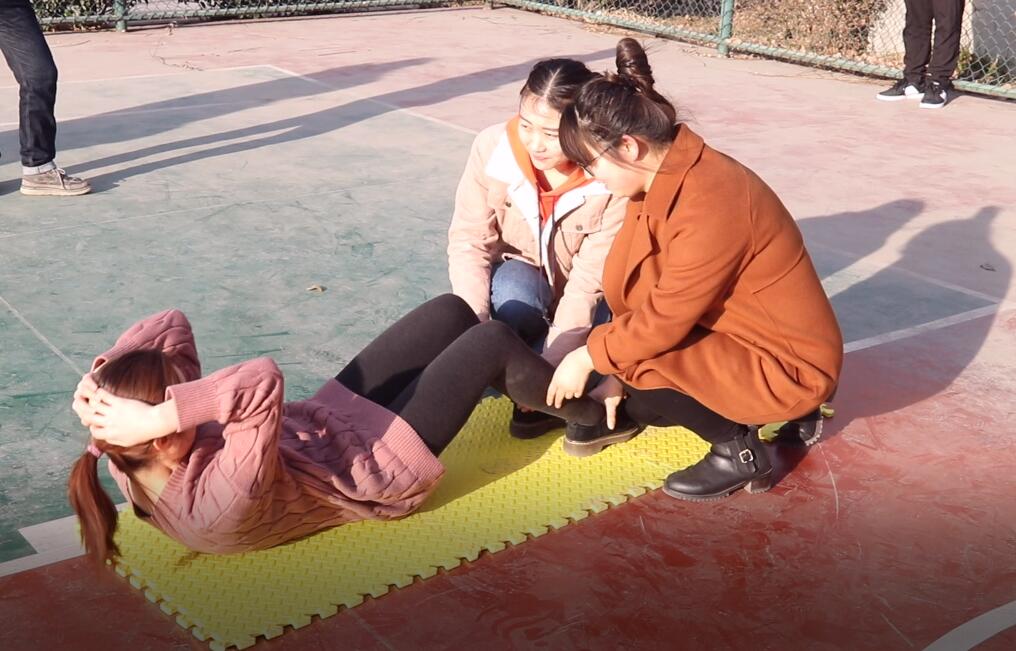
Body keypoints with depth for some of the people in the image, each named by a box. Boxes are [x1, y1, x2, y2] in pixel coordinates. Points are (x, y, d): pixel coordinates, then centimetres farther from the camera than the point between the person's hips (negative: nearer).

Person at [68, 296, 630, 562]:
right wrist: (156, 418, -52)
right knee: (494, 342, 0)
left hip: (317, 423, 8)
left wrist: (102, 380, -29)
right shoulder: (217, 506, -39)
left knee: (453, 311, 10)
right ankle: (588, 410, 30)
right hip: (373, 464, -8)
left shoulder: (133, 459, -15)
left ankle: (530, 394, 40)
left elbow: (171, 325, -15)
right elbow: (263, 380, -54)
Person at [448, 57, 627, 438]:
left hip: (583, 303, 0)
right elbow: (469, 240, -18)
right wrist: (477, 323, -33)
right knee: (511, 295, -34)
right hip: (519, 276, 1)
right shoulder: (493, 146, -22)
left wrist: (552, 363, -35)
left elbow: (591, 280, -27)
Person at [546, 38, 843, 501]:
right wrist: (615, 367, 2)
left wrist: (589, 358, -13)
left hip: (788, 364, -8)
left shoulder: (709, 203, -30)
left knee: (639, 372, -21)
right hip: (733, 330, 8)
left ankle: (739, 450, -4)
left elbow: (664, 320, -25)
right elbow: (632, 288, 3)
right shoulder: (668, 174, -3)